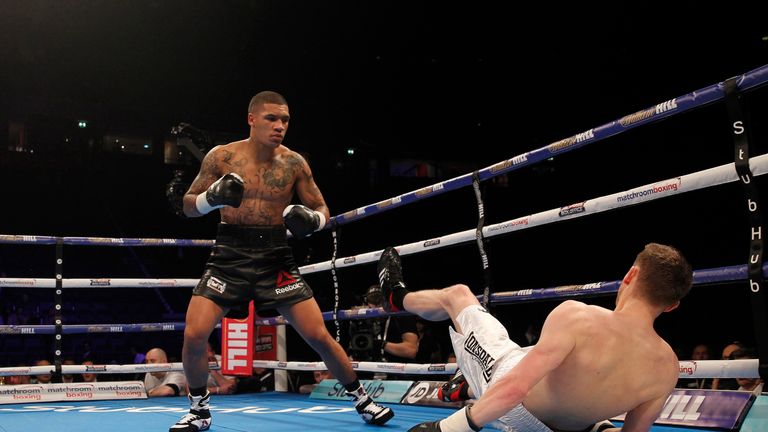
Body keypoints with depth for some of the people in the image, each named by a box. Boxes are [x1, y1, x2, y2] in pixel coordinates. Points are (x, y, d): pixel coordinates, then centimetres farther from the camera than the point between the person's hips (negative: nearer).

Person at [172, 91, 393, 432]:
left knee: (319, 336, -2)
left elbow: (322, 210, 8)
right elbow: (189, 206, 4)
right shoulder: (222, 156, -3)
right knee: (194, 336, -12)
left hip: (275, 255, 0)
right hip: (229, 255, 0)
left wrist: (311, 219, -16)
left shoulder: (294, 163, -1)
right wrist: (214, 196, -18)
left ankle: (361, 398, 20)